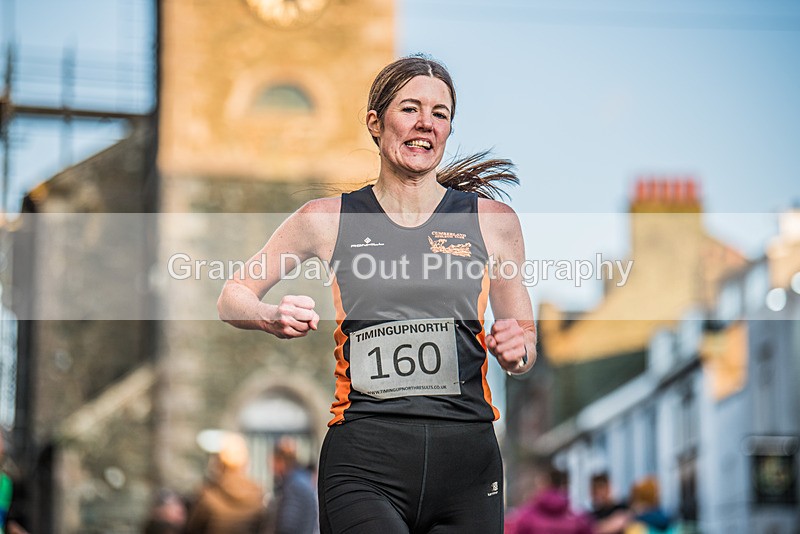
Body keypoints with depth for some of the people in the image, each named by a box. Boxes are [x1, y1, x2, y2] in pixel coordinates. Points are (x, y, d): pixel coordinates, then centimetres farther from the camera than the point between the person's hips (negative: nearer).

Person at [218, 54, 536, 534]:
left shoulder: (492, 220, 8)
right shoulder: (328, 220, 6)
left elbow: (525, 351, 17)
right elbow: (233, 297, 16)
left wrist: (516, 351, -6)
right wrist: (274, 318, -5)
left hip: (466, 459, 2)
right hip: (363, 462, -2)